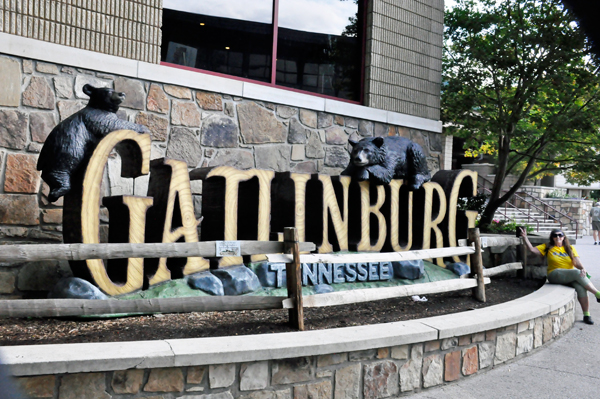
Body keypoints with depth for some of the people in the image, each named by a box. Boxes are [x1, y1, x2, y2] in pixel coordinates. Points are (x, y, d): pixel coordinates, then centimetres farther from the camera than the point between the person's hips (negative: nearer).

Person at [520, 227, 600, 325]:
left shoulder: (570, 248, 16)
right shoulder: (548, 247, 12)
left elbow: (577, 263, 5)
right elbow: (532, 249, 3)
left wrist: (582, 269, -17)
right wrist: (525, 237, -7)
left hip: (572, 277, 3)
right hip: (555, 275, -2)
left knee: (581, 287, -30)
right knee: (577, 273, -31)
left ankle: (586, 315, -22)